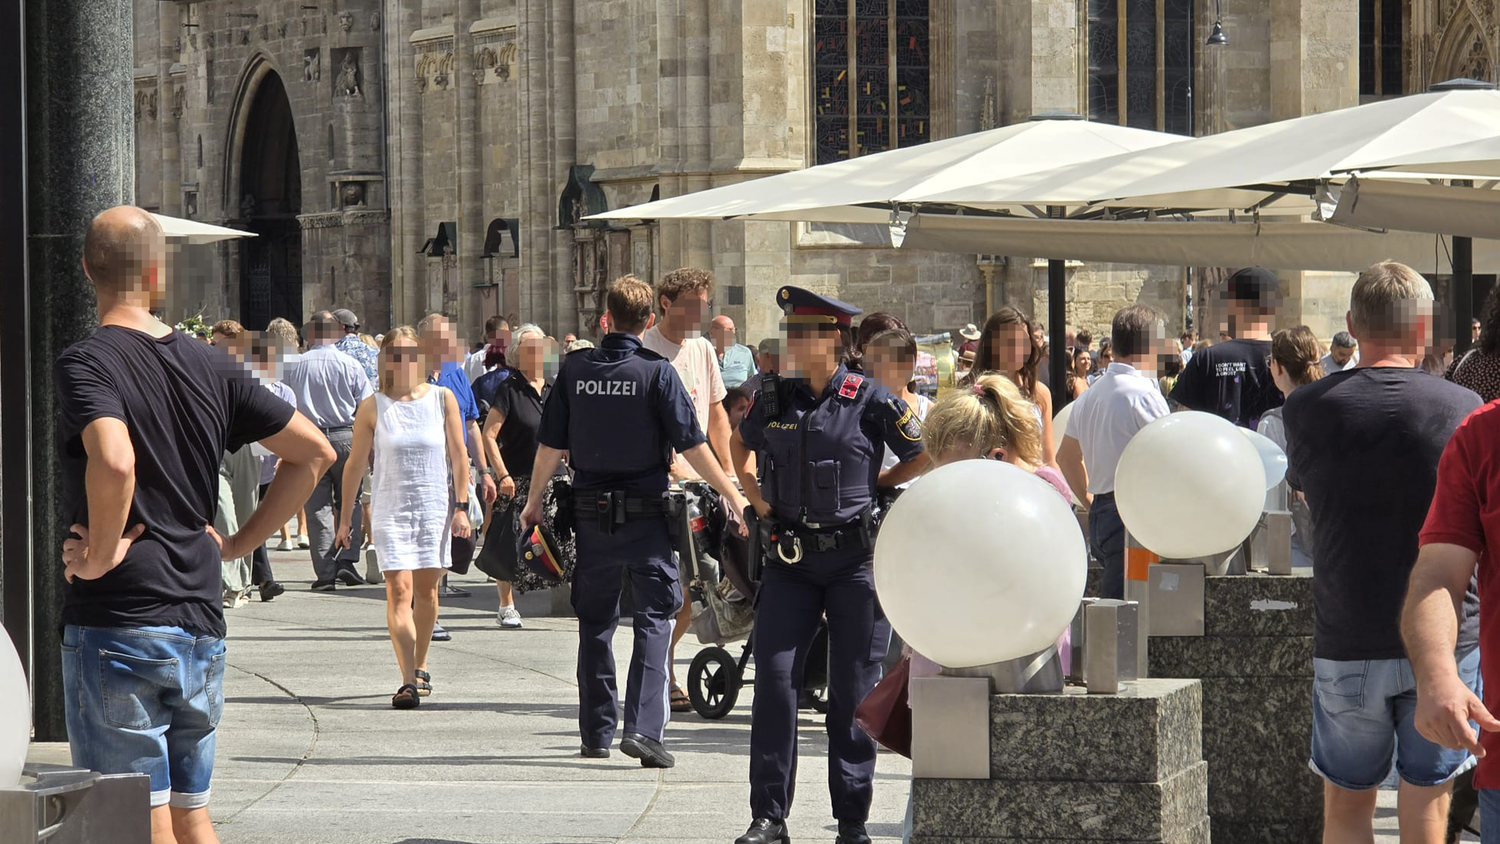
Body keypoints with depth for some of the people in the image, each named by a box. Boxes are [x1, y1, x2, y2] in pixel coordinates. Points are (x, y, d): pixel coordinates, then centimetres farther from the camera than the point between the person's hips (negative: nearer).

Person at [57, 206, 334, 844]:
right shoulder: (206, 366, 8)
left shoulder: (85, 364, -11)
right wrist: (238, 542, 13)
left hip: (116, 623, -6)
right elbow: (315, 451, 12)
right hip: (202, 622, 6)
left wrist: (101, 555, -16)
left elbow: (115, 462, -31)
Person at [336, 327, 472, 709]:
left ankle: (420, 667, 28)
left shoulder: (442, 399, 2)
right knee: (398, 590, -11)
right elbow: (355, 463, 5)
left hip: (435, 506, 1)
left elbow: (458, 456, 5)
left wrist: (461, 506, -1)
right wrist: (345, 518, 6)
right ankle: (408, 681, -18)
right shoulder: (373, 408, 0)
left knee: (426, 588, 9)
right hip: (390, 507, -1)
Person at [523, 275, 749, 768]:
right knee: (654, 615, 0)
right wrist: (732, 495, 1)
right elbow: (691, 445, -8)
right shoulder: (657, 371, -8)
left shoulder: (575, 369, 1)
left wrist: (534, 501, 18)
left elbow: (550, 445, 5)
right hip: (645, 512, -3)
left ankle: (596, 734, 17)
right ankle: (643, 727, -14)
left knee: (595, 621, 13)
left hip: (590, 512, 3)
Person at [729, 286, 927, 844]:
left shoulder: (870, 400, -7)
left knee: (852, 691, 2)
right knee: (774, 678, -4)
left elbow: (924, 458, 2)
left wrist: (869, 485, 4)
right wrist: (758, 500, 14)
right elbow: (741, 446, 25)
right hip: (789, 558, 3)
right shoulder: (774, 398, 5)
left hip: (854, 558, -3)